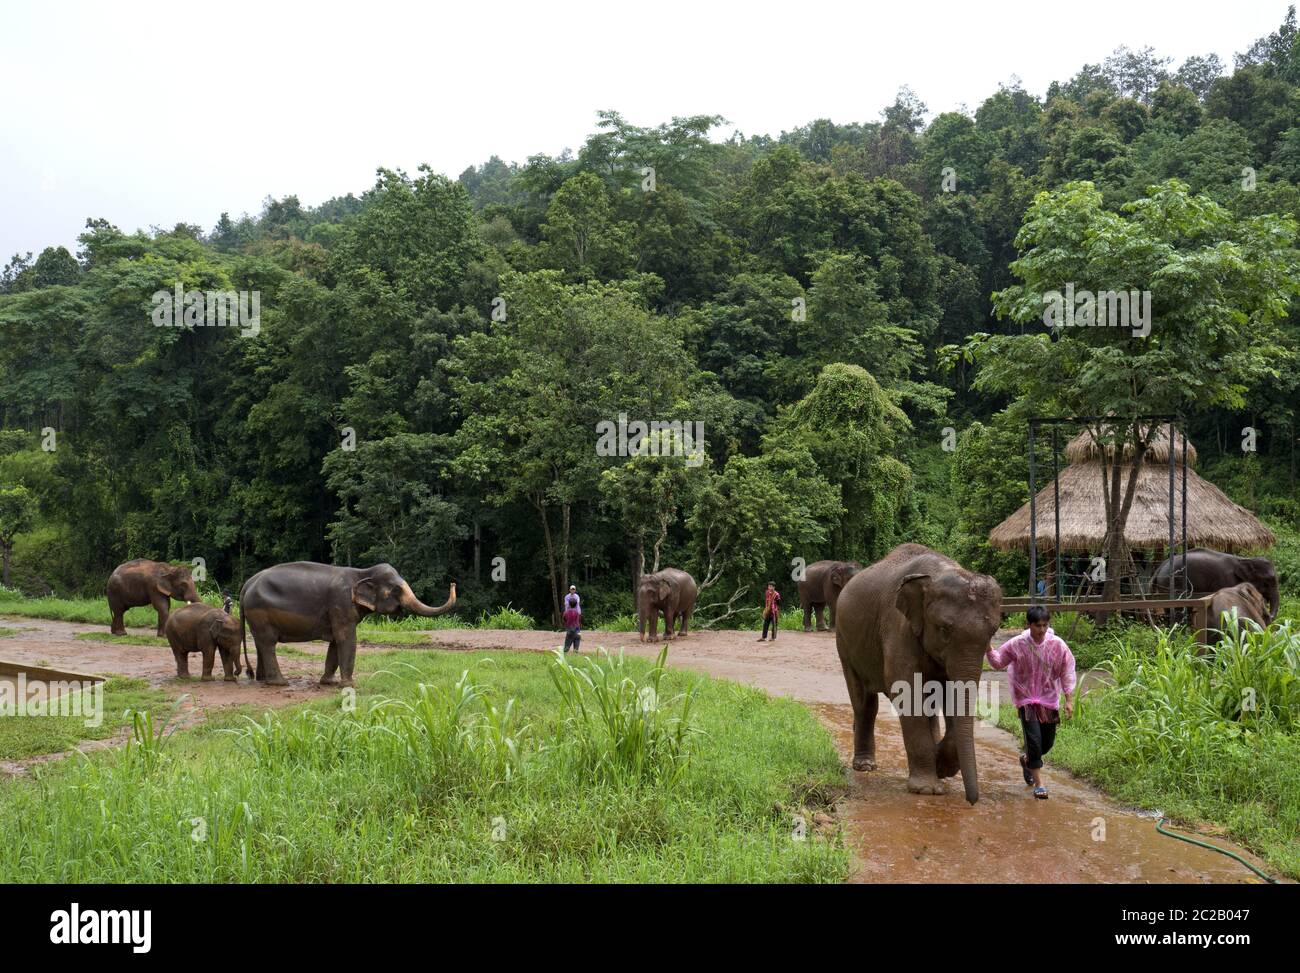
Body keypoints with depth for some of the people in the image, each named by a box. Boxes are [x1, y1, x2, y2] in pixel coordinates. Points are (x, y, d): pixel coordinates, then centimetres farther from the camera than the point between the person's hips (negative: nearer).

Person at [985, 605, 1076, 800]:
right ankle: (1038, 783, 1)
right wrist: (989, 649, -20)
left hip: (1049, 698, 2)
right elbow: (998, 662, 0)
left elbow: (1067, 672, -3)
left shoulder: (1057, 644, -10)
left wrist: (1069, 699, -6)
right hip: (1026, 698, -2)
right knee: (1033, 739, -10)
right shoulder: (1017, 644, -12)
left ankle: (1027, 759, 43)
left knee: (1047, 742, 11)